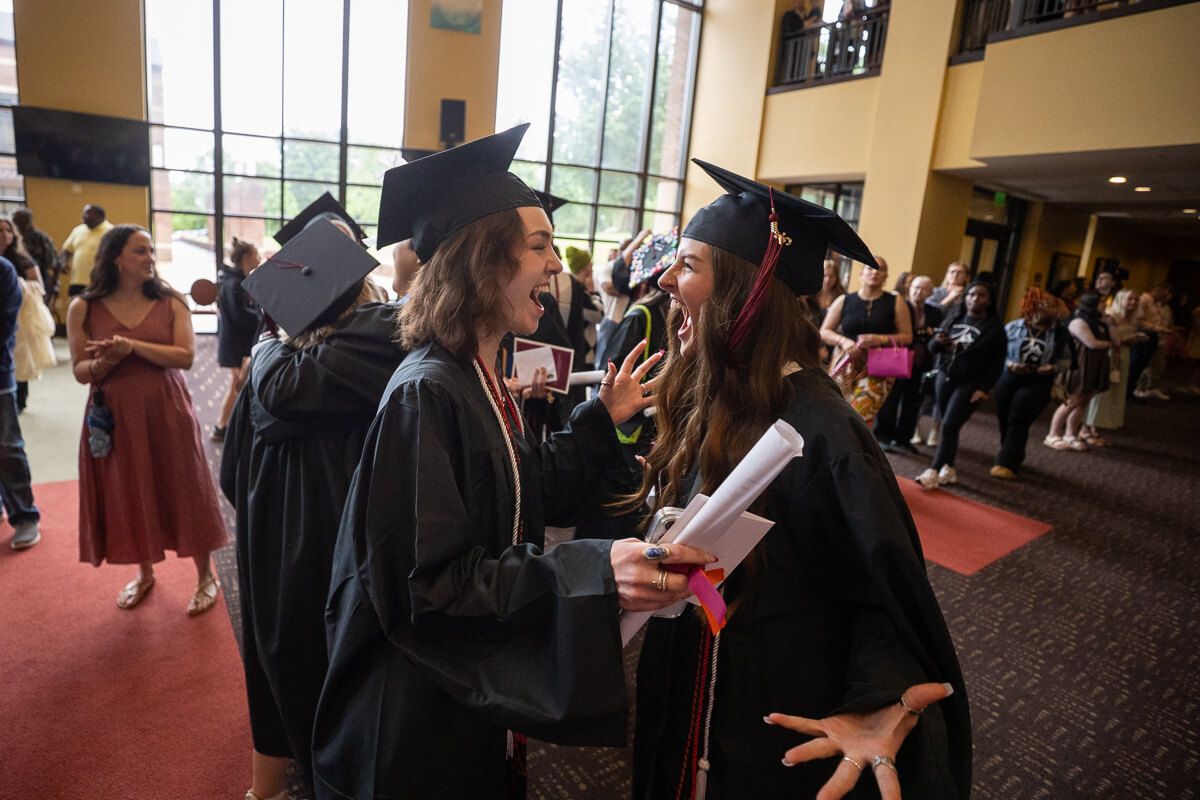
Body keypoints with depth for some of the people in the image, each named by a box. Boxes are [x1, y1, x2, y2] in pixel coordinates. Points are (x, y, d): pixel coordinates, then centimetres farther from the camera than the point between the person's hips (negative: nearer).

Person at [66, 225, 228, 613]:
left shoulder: (170, 301, -1)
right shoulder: (83, 309, 0)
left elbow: (186, 356, -11)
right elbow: (79, 371, 1)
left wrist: (132, 346, -20)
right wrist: (102, 364, -20)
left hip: (167, 410, -1)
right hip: (114, 415, 2)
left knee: (182, 490, 5)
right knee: (128, 494, 13)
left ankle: (206, 577, 21)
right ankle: (144, 573, 35)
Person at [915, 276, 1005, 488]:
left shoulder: (994, 327, -3)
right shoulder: (954, 317, 7)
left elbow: (997, 362, -3)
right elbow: (932, 347, 9)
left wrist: (985, 388, -12)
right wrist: (938, 341, -15)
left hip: (970, 383, -4)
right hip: (945, 377, 4)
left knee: (949, 425, -12)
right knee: (947, 425, 7)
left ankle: (934, 471, -10)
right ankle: (948, 469, 18)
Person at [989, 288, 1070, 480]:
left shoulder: (1059, 333, 2)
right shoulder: (1013, 327, -1)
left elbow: (1066, 360, 11)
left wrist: (1054, 368, -10)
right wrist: (1009, 364, -14)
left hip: (1036, 385, -1)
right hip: (1008, 381, 1)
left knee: (1017, 424, -11)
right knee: (1005, 423, 9)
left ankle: (1006, 464, -7)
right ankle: (1015, 457, 33)